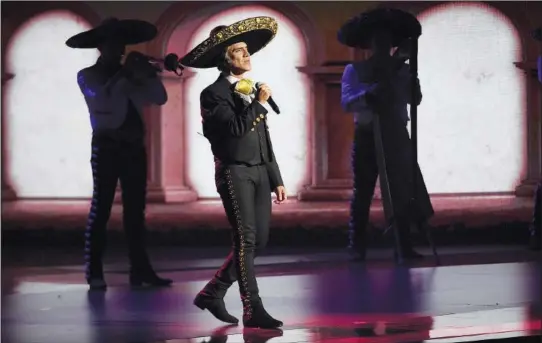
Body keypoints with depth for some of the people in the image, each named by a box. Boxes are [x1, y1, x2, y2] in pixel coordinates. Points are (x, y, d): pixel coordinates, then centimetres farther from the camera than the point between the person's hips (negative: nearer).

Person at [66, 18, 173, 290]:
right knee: (100, 209, -7)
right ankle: (94, 273, -7)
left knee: (135, 210, 4)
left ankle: (140, 270, 5)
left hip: (134, 147, 5)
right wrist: (124, 73, -13)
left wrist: (149, 73, -5)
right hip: (107, 146, -5)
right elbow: (102, 98, -16)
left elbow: (160, 98, 8)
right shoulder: (88, 75, 4)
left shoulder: (130, 75, 17)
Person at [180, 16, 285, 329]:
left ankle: (213, 293, 20)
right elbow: (236, 128, -22)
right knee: (246, 241, -9)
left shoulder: (251, 91, 16)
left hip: (260, 172, 8)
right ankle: (253, 310, -7)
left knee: (259, 241, 7)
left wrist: (276, 179, 16)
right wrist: (259, 102, -14)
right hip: (235, 173, -8)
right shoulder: (215, 93, -7)